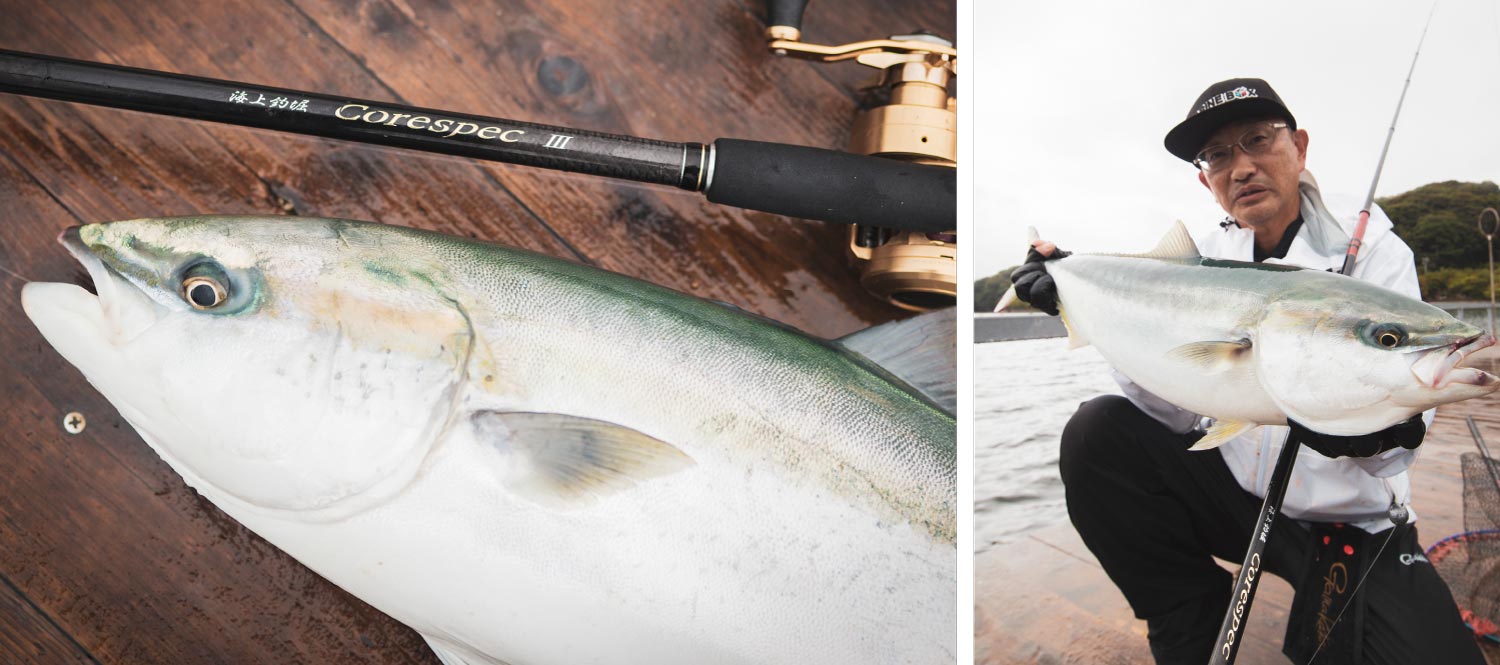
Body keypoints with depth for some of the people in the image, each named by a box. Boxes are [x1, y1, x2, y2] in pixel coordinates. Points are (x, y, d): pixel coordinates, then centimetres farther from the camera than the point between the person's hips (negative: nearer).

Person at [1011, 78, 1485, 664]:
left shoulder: (1372, 249, -8)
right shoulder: (1207, 259, 1)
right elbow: (1180, 412, -9)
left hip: (1352, 525, -3)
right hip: (1234, 490, 3)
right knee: (1097, 433, -17)